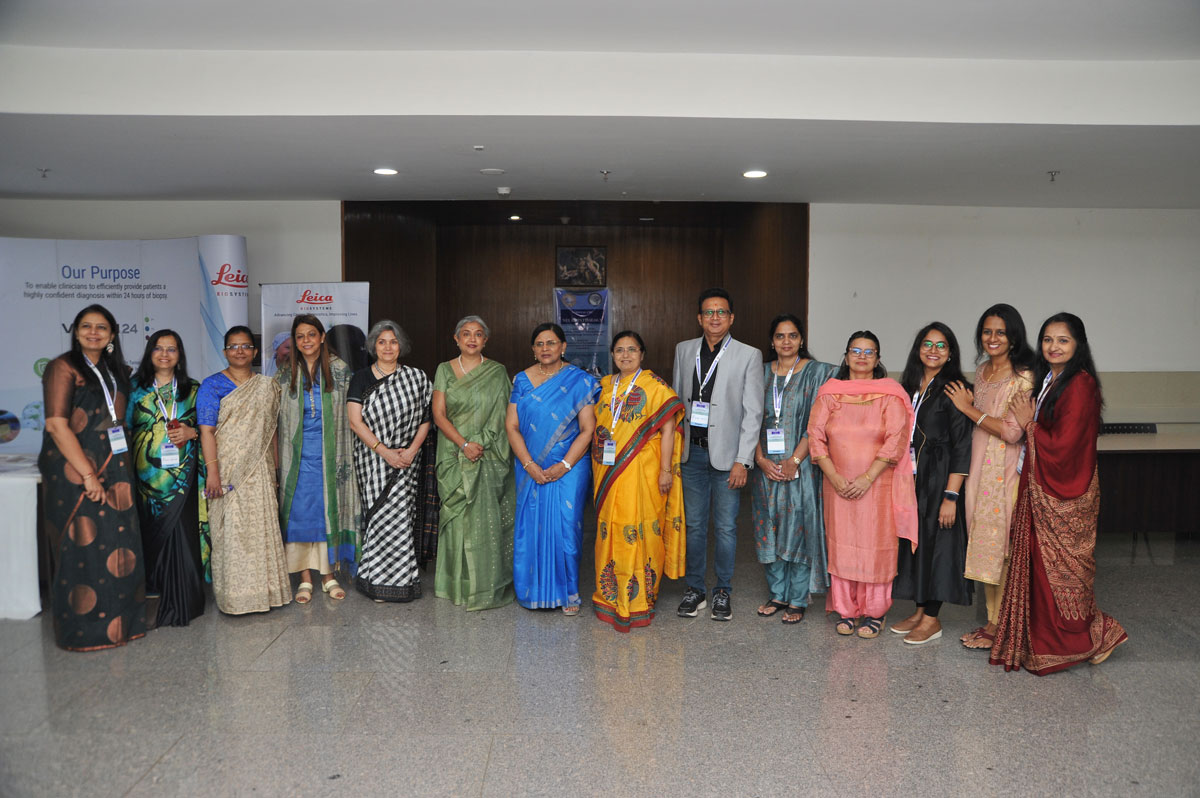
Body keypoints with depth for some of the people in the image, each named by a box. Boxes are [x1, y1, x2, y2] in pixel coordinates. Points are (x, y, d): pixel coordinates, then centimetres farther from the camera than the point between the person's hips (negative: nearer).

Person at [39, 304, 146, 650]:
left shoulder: (114, 371, 14)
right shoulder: (64, 367, -6)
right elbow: (57, 425, -14)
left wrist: (124, 471, 8)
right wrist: (88, 475, -17)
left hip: (114, 472, 6)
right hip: (74, 474, -6)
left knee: (118, 548, 6)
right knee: (82, 548, -1)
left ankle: (119, 620, 17)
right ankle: (83, 629, 11)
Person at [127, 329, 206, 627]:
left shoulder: (192, 390, 10)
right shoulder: (136, 388, 9)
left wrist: (191, 432, -8)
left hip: (181, 476, -1)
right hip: (146, 475, 1)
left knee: (180, 533, -6)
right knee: (150, 534, 1)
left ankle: (180, 605, 2)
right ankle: (151, 597, 15)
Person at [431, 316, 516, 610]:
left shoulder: (497, 373, 5)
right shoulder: (445, 370, 6)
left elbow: (504, 416, 4)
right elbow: (439, 414, 0)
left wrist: (480, 446, -6)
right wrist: (464, 444, -12)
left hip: (490, 456, -1)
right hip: (455, 453, 1)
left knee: (487, 517, -2)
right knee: (459, 517, 3)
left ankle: (487, 585, 8)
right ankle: (459, 583, 14)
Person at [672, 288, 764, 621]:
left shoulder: (749, 355, -3)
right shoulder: (684, 350, 8)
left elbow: (753, 412, -6)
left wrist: (742, 460, -11)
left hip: (726, 454, -3)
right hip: (692, 452, 3)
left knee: (726, 527, 4)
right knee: (694, 524, 10)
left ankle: (722, 591, 19)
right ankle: (695, 589, 23)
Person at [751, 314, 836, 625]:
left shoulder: (817, 373, -1)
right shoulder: (761, 373, 9)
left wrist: (794, 460, -14)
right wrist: (760, 458, -6)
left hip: (800, 467, -3)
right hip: (767, 466, 4)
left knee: (799, 527, -1)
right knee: (770, 528, 8)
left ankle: (797, 600, 10)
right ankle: (777, 594, 21)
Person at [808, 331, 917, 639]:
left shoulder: (890, 395, 0)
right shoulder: (829, 393, 6)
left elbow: (896, 439, -8)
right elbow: (816, 436, 2)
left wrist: (867, 478, -15)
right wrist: (834, 477, -8)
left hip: (878, 485, -2)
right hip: (838, 485, 2)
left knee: (876, 546, 2)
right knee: (841, 545, 5)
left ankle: (873, 612, 16)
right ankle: (846, 610, 18)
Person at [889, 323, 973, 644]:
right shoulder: (909, 387, 10)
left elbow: (961, 447, -14)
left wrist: (951, 496, -19)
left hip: (939, 479, -7)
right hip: (911, 478, 7)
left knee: (936, 541, 0)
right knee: (914, 541, 11)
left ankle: (931, 619, 11)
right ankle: (920, 610, 23)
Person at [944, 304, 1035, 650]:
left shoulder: (1023, 377, -12)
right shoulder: (981, 372, 13)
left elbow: (1013, 431, -20)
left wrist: (969, 409, -12)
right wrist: (968, 406, 2)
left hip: (1006, 472, -7)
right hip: (979, 469, 7)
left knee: (1002, 547, -2)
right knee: (983, 544, 11)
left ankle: (1002, 626, 9)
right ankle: (991, 620, 22)